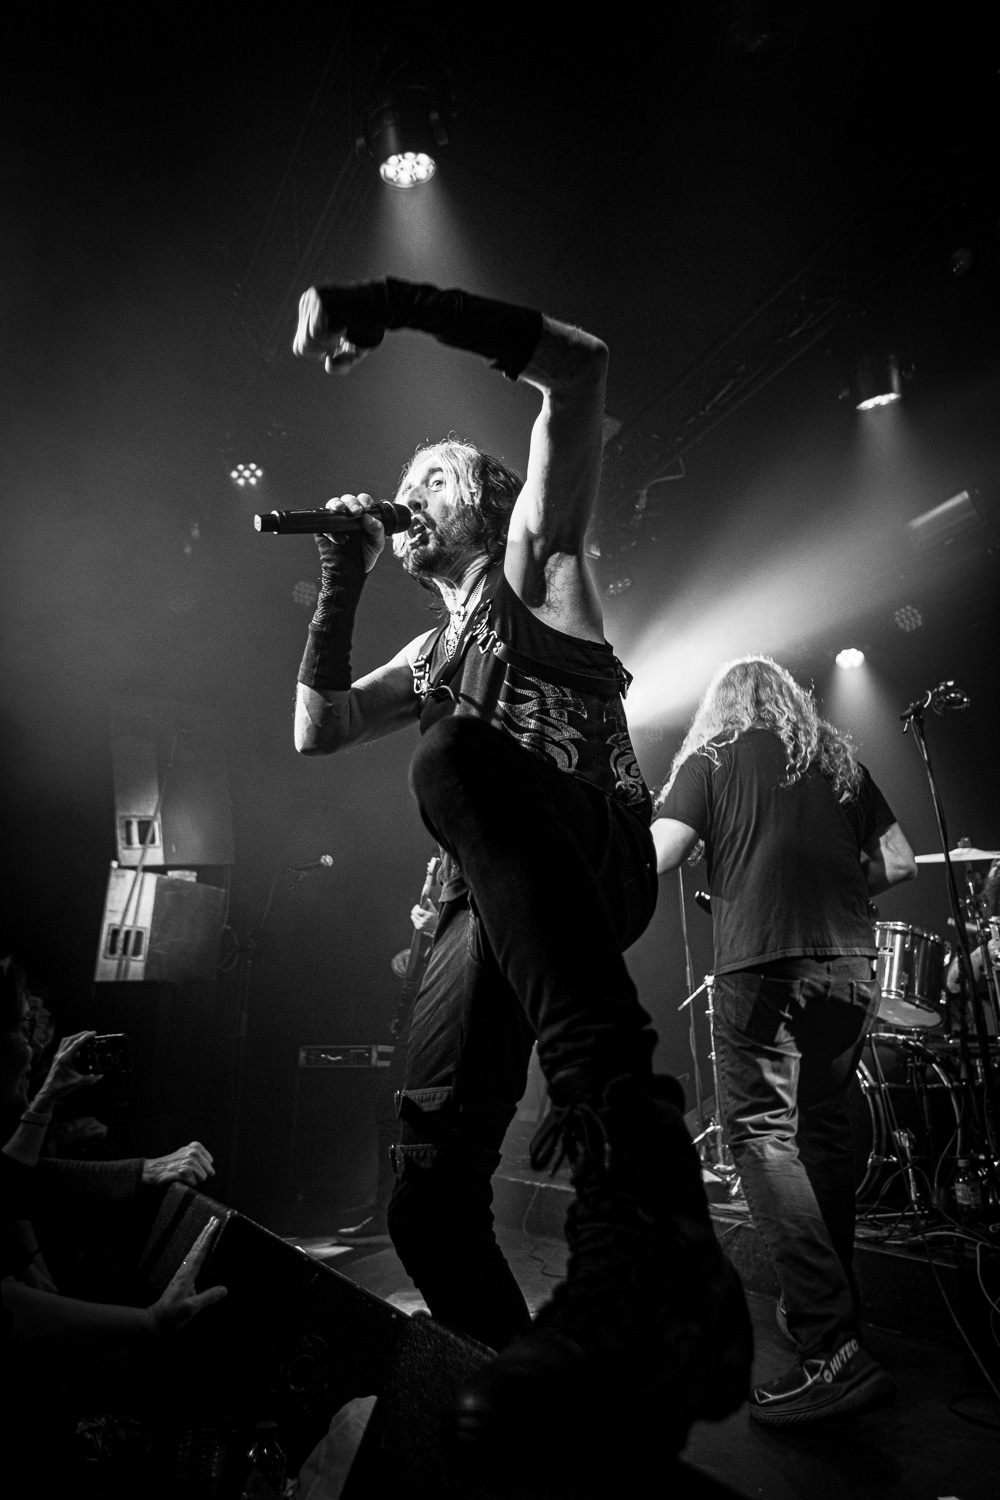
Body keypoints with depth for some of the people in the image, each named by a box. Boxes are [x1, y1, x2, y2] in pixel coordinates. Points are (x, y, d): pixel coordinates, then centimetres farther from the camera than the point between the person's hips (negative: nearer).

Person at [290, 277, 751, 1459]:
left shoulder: (533, 562, 17)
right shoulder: (431, 654, 34)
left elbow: (579, 366, 4)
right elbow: (313, 733, 28)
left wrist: (390, 303, 0)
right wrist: (340, 589, 25)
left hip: (595, 860, -6)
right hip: (487, 907, 6)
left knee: (455, 755, -39)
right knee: (429, 1203, -6)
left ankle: (648, 1226, -47)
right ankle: (562, 1389, 18)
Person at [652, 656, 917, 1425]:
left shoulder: (712, 759, 4)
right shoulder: (840, 759, 16)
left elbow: (653, 861, -5)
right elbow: (899, 864, 14)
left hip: (765, 965, -5)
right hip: (851, 964, 6)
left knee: (762, 1132, -4)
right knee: (824, 1125, 18)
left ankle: (832, 1348, -10)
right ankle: (832, 1299, 30)